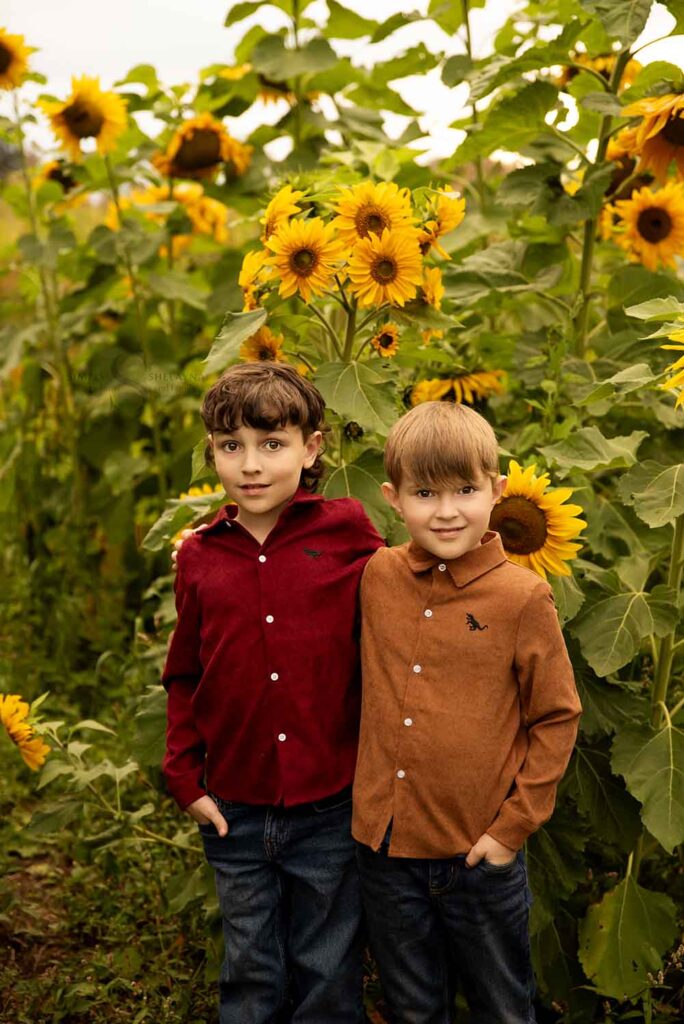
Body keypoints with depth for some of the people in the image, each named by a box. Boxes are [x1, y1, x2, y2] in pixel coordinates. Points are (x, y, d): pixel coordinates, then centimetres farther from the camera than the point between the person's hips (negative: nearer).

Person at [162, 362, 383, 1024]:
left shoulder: (349, 536, -7)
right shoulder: (200, 558, 0)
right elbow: (184, 677, 9)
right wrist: (183, 776, 5)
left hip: (331, 807, -2)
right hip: (235, 814, 2)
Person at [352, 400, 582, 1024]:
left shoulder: (523, 597, -13)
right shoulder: (377, 577, -3)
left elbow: (556, 719, -6)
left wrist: (514, 827, -7)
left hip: (480, 856, -2)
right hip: (385, 846, 3)